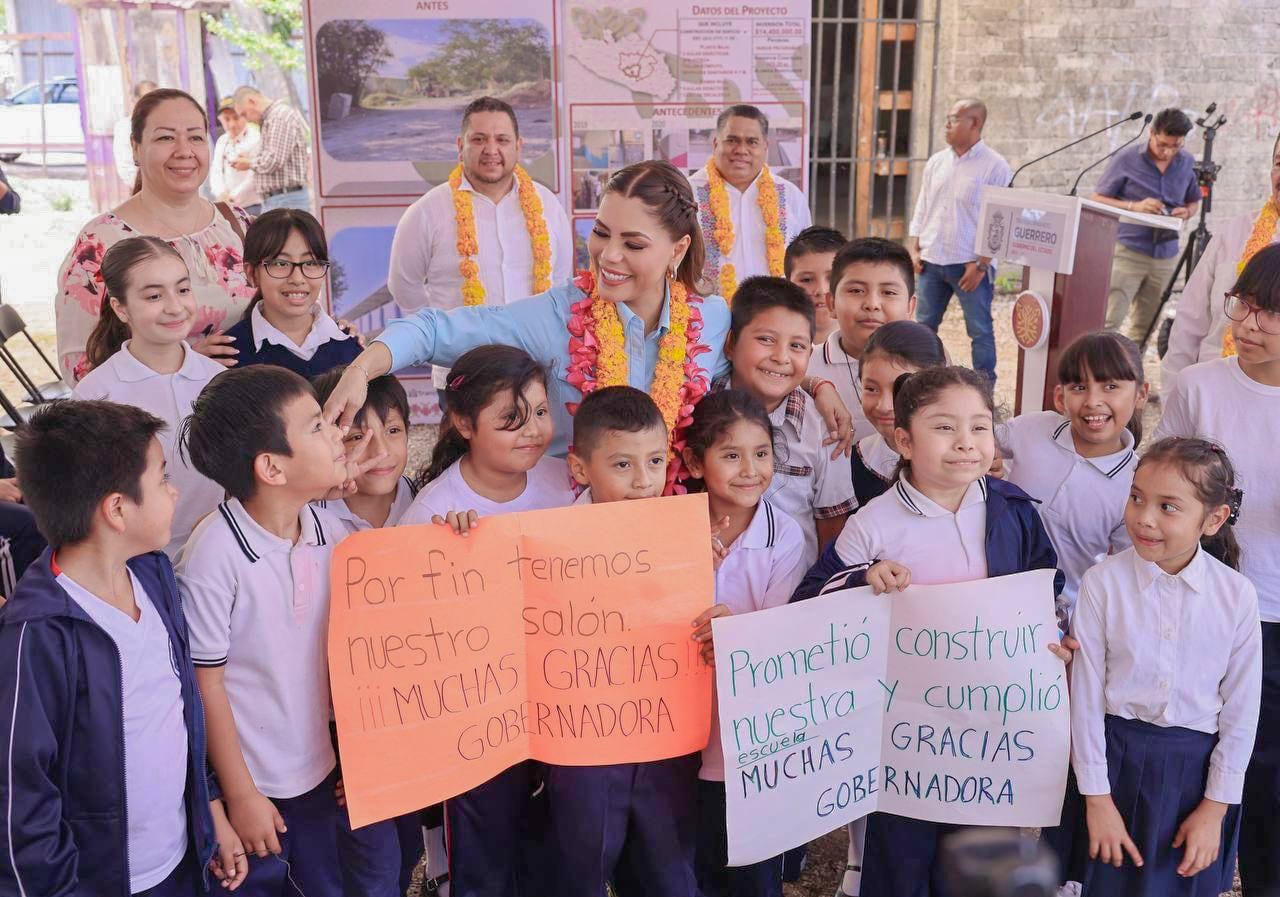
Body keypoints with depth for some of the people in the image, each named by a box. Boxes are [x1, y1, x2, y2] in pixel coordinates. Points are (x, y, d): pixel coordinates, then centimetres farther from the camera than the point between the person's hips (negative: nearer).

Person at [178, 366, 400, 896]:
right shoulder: (215, 554, -23)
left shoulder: (327, 529, -6)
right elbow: (205, 683, -15)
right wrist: (240, 795, -8)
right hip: (256, 781, -5)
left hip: (326, 766, 6)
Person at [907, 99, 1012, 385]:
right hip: (931, 261, 6)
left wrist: (981, 264, -15)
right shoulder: (936, 162, 11)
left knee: (980, 331, 1)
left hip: (970, 265, -5)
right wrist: (914, 249, 6)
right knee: (924, 326, 10)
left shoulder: (995, 166, -7)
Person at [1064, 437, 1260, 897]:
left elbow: (1241, 709, -2)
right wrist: (1097, 798, -5)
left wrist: (1216, 808, 0)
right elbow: (1086, 694, -7)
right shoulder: (1103, 582, -12)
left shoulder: (1237, 595, -9)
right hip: (1118, 756, -1)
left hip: (1197, 765, 1)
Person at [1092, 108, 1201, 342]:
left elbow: (1194, 201, 20)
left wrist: (1185, 212, -5)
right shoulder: (1127, 159, -5)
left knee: (1144, 328, 10)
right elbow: (1097, 199, -2)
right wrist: (1134, 206, -17)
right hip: (1127, 250, -4)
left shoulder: (1187, 163, 6)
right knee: (1108, 322, -14)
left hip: (1165, 256, 4)